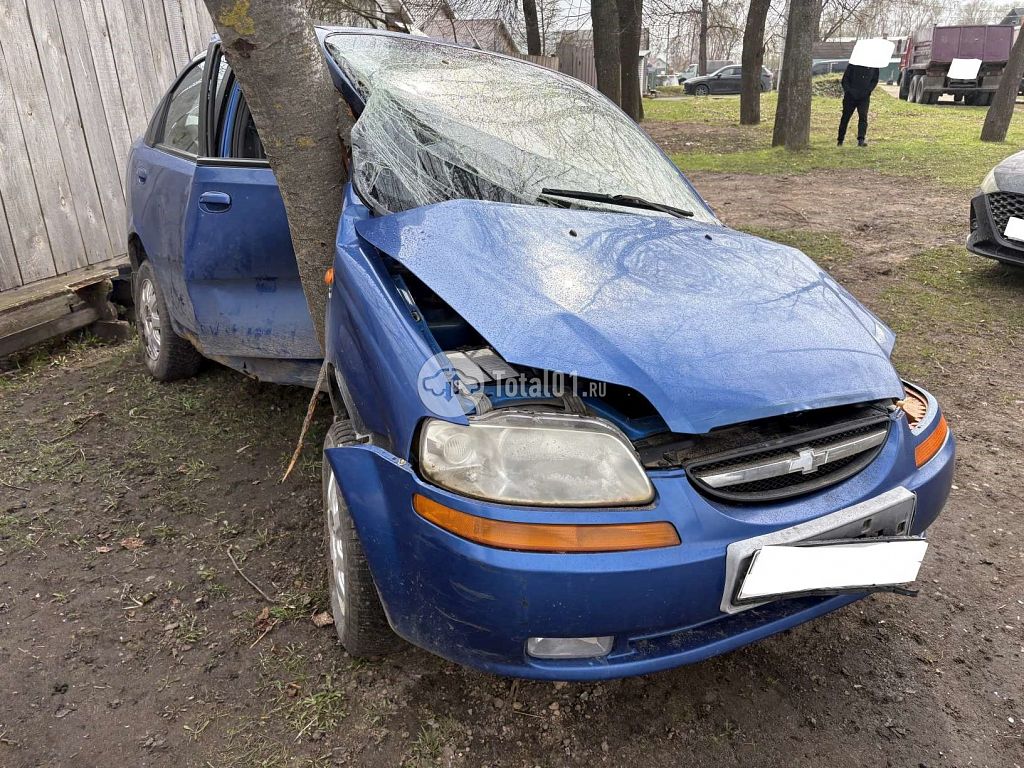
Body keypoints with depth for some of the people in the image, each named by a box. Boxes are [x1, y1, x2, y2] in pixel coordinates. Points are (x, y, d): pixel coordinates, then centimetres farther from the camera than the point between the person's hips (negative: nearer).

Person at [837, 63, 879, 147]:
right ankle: (840, 140, 21)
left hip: (864, 97, 0)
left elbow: (875, 80, 8)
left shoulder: (874, 66, 2)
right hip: (850, 96, 0)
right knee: (845, 117, 8)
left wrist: (867, 91, -8)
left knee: (863, 116, -14)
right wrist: (848, 90, -13)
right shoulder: (853, 64, -4)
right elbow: (845, 78, -1)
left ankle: (861, 140, -20)